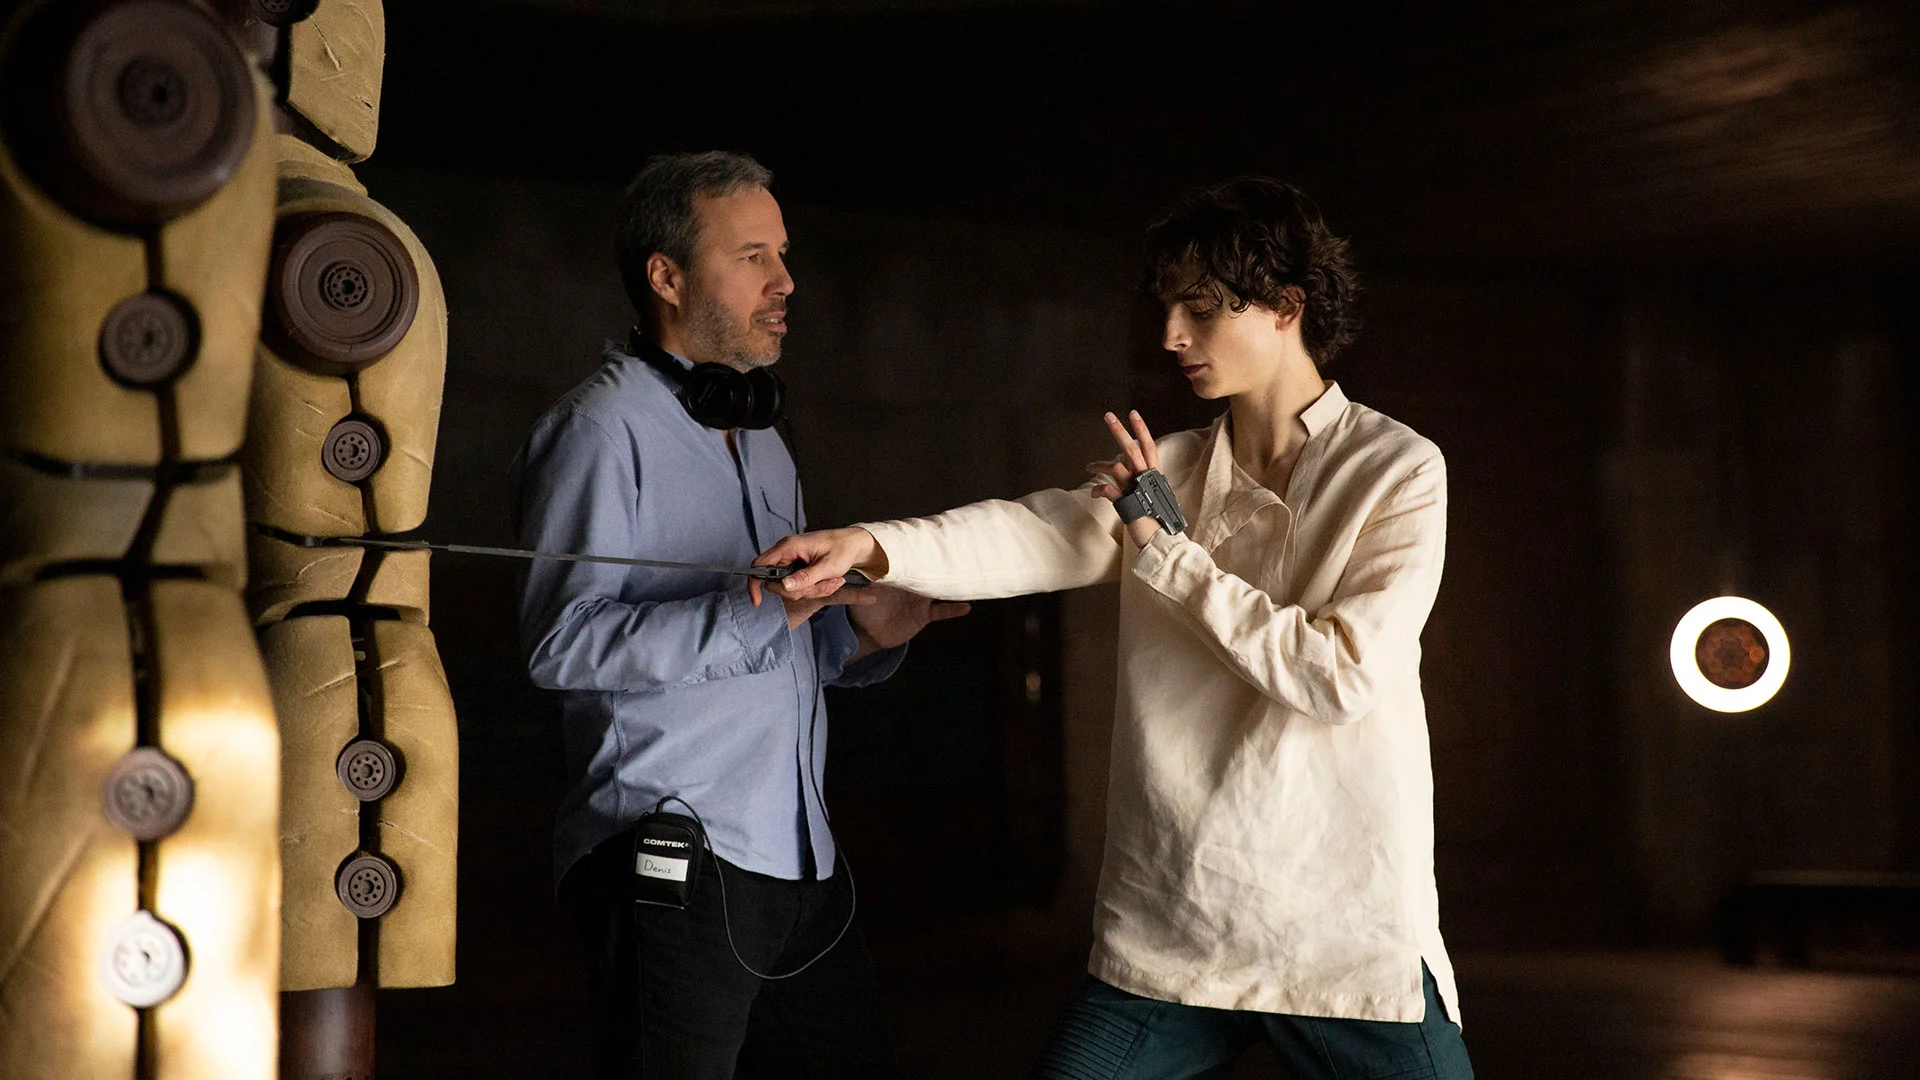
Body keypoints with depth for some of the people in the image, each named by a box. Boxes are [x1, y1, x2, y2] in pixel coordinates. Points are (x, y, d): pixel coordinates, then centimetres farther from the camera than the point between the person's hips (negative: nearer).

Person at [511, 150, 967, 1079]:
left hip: (801, 863, 8)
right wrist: (765, 610, -22)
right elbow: (562, 643, -18)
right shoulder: (604, 426, -6)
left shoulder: (764, 445, 22)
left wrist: (864, 631, 5)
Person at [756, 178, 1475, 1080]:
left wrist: (1169, 549, -10)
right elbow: (1037, 536, -8)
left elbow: (1341, 676, -14)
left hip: (1348, 938, -3)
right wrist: (873, 545, -25)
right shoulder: (1163, 473, 9)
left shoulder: (1397, 471, -4)